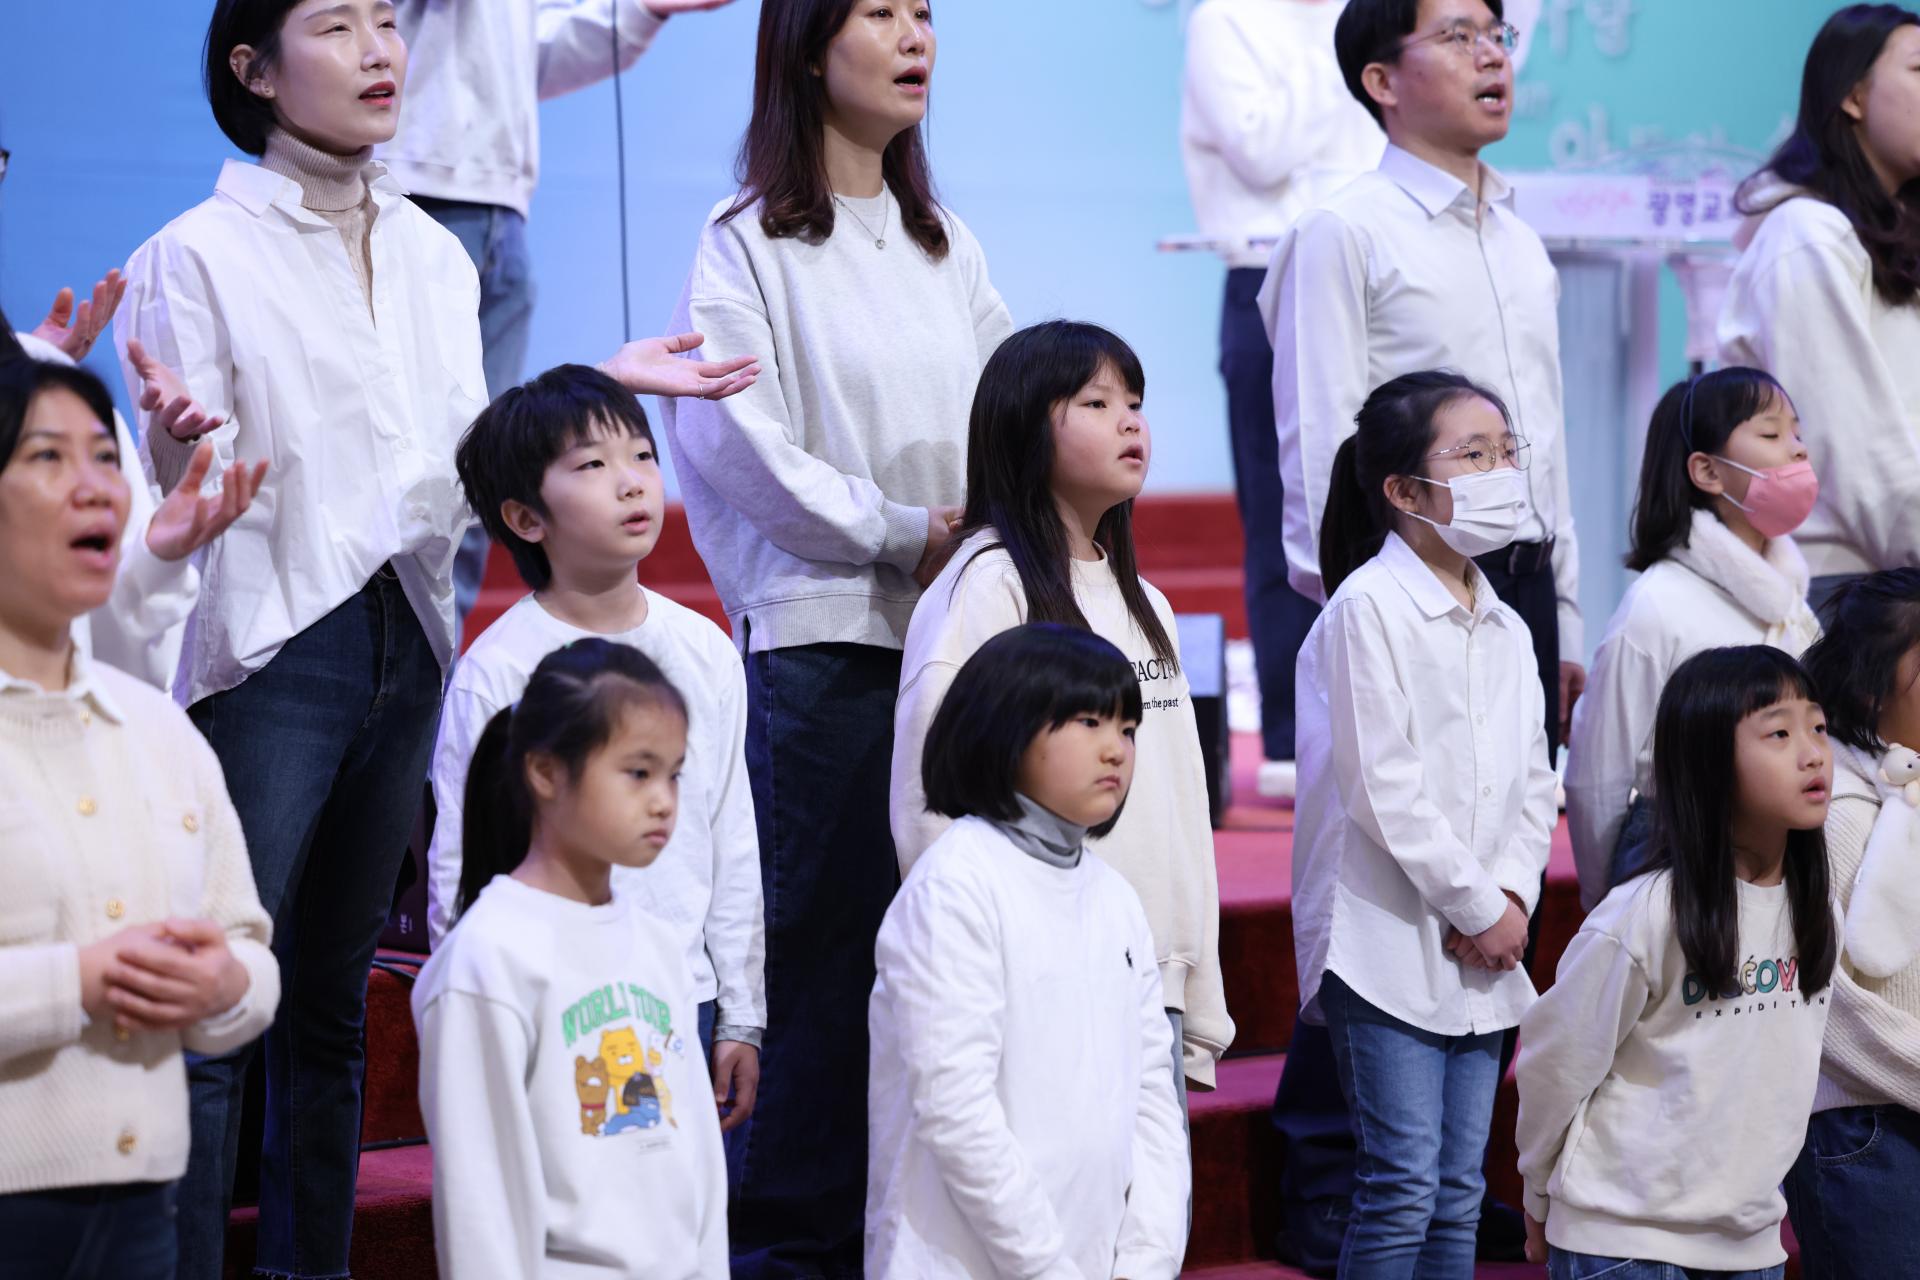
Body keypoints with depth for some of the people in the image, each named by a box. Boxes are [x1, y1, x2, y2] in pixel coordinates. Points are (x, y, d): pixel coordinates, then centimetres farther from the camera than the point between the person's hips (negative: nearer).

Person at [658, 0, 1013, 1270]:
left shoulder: (945, 246, 17)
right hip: (820, 636, -5)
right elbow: (746, 450, -10)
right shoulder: (749, 245, -2)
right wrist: (907, 533, -9)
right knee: (821, 941, -5)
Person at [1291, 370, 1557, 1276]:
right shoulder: (1368, 607, -10)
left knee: (1458, 1196, 9)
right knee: (1402, 1189, -10)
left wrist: (1514, 893, -4)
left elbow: (1533, 785, 15)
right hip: (1386, 943, -7)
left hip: (1481, 955, 7)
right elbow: (1383, 789, -15)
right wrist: (1478, 906, -11)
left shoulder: (1506, 629, 14)